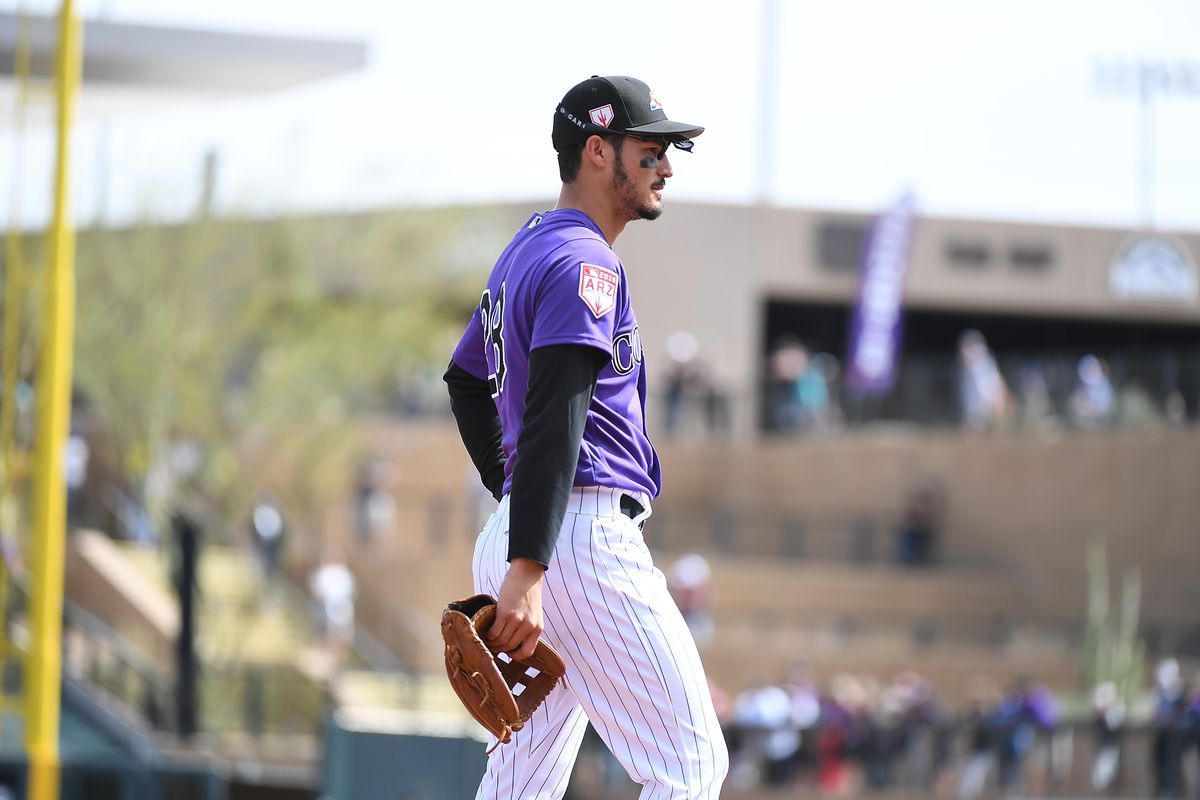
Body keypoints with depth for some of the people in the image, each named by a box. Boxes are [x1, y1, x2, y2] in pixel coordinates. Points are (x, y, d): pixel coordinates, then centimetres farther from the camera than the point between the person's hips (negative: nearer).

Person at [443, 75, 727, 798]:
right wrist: (527, 569, -29)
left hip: (516, 538, 10)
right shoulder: (586, 263, -11)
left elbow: (466, 380, 35)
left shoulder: (524, 253, 20)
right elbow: (554, 419, -22)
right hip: (588, 536, -10)